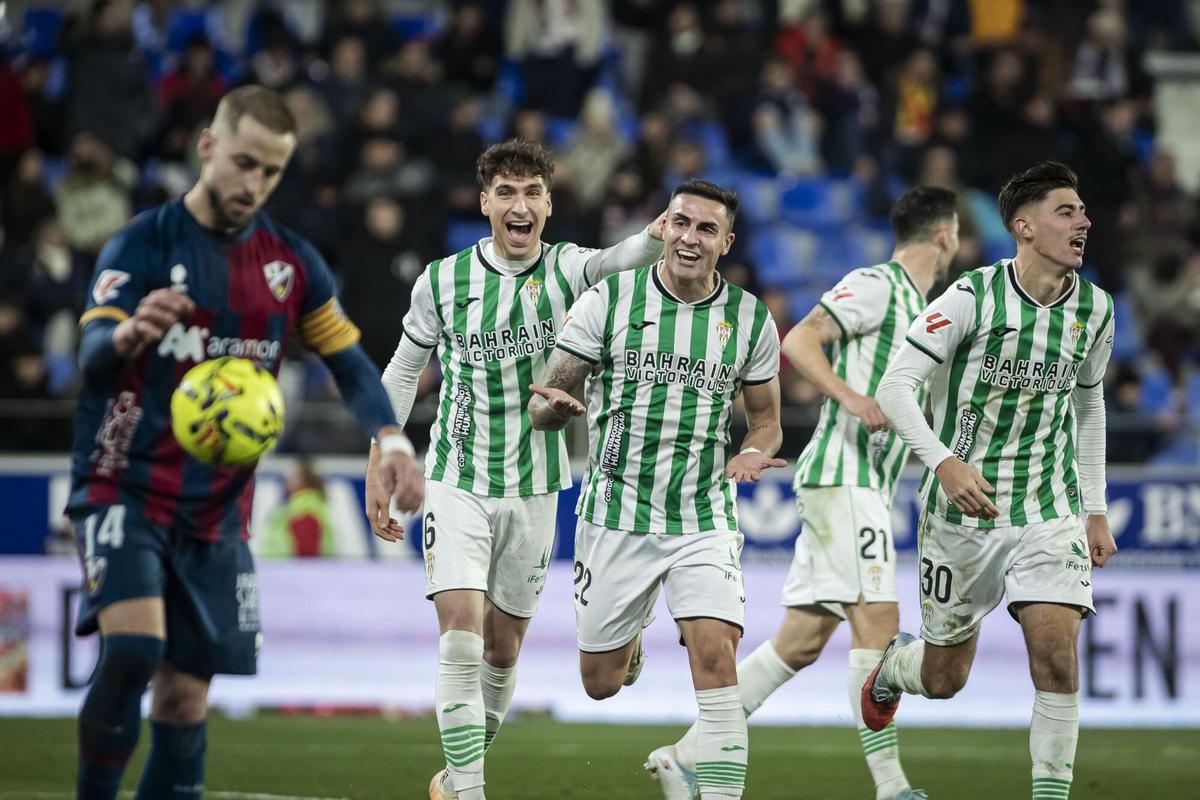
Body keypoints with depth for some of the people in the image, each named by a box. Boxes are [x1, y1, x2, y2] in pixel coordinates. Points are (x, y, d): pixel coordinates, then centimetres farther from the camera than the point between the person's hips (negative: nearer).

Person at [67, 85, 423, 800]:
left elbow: (349, 360, 11)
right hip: (126, 490, -4)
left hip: (218, 514, 4)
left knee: (186, 697, 2)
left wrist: (393, 441, -9)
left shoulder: (292, 262, 6)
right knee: (133, 648, -26)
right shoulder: (144, 244, -8)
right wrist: (127, 333, -46)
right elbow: (93, 356, -21)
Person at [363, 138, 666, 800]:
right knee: (461, 635, -17)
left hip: (533, 489, 2)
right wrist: (377, 470, 7)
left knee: (503, 652, 10)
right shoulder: (442, 280, -4)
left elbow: (615, 261, -27)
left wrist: (657, 237, -50)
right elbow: (402, 372, 9)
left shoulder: (564, 269, -4)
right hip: (456, 481, -1)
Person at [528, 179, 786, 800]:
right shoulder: (609, 301, -5)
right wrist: (553, 407, -28)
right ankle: (631, 641, 47)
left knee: (715, 655, -20)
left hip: (704, 520, 0)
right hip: (617, 511, 0)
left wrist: (753, 454, -10)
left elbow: (766, 419, 13)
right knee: (601, 683, 10)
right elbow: (545, 403, -3)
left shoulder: (750, 319, 1)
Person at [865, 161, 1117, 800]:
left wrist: (1096, 511, 17)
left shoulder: (1094, 308, 3)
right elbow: (895, 387, -14)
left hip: (1049, 508, 3)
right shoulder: (974, 296, -13)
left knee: (1056, 654, -18)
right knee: (943, 679, 9)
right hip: (962, 507, -3)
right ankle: (891, 667, 46)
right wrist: (945, 464, -28)